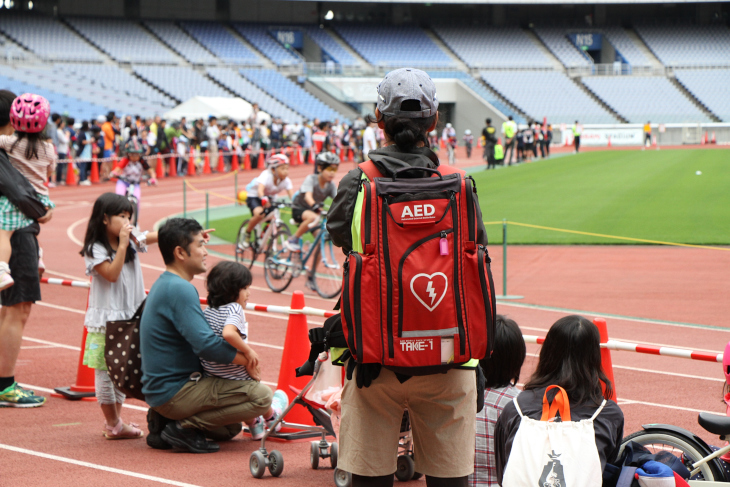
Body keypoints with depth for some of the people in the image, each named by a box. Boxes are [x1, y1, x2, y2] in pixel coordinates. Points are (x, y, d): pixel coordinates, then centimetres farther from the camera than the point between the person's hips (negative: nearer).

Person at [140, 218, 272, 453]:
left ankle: (165, 420, 9)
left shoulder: (163, 284, 11)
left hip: (159, 387, 11)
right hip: (175, 391, -11)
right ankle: (184, 426, -13)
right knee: (261, 395, -16)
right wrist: (248, 360, -14)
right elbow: (206, 345, -28)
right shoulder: (180, 290, -21)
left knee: (230, 429, 24)